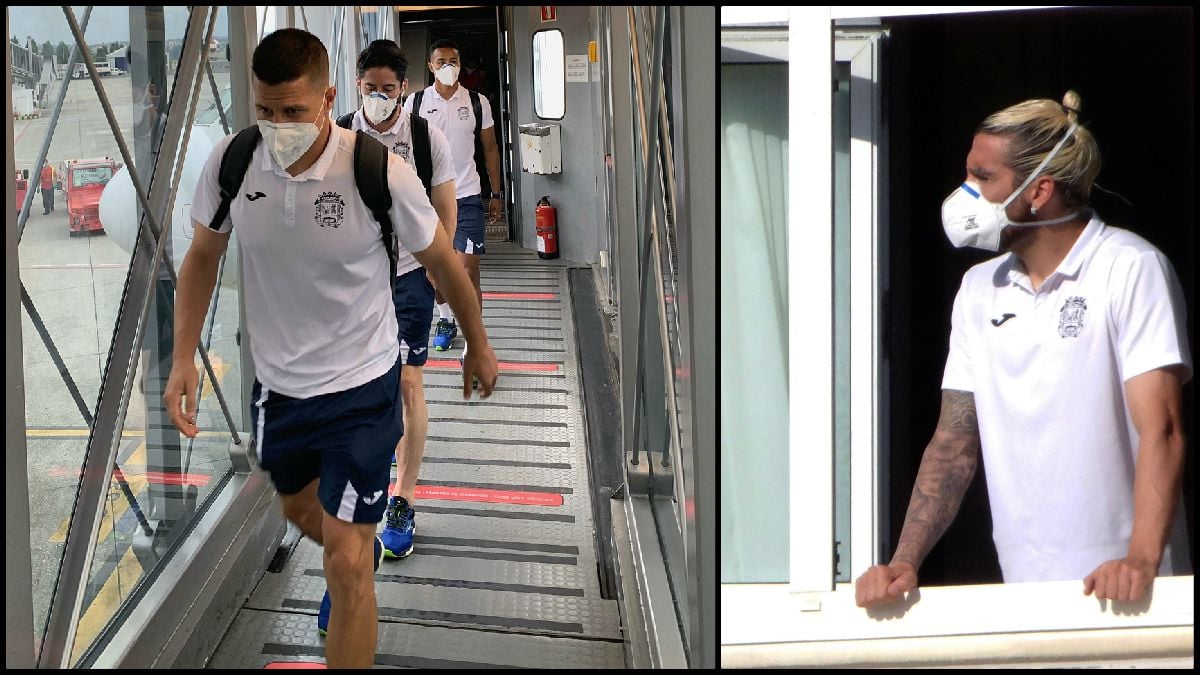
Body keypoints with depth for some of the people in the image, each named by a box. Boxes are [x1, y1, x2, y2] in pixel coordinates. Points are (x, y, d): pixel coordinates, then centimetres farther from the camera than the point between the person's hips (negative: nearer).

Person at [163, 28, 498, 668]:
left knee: (345, 562, -9)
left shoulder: (379, 173, -24)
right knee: (300, 508, 30)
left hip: (361, 386, -5)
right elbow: (202, 256, 3)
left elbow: (442, 262, -7)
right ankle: (365, 550, 65)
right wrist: (184, 358, -6)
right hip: (277, 383, 5)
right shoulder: (231, 161, -15)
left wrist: (478, 346, 6)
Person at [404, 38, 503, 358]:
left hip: (467, 197, -1)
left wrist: (496, 193, 9)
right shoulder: (415, 102, 1)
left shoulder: (477, 102, 2)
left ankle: (472, 343, -9)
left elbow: (490, 148, 10)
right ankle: (446, 320, 36)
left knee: (468, 271, -9)